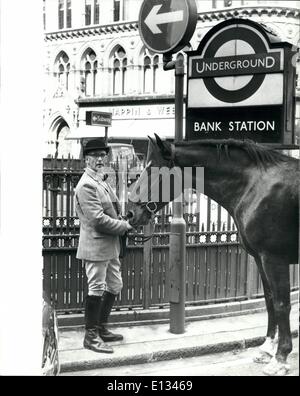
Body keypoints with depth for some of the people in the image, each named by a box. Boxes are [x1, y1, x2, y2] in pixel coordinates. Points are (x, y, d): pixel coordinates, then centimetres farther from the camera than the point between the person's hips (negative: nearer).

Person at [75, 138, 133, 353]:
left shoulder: (102, 181, 15)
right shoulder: (86, 185, -16)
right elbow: (98, 220, -23)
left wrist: (124, 222, 3)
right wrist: (125, 226, -12)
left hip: (110, 245, 10)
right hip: (96, 245, -10)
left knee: (115, 286, 17)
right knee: (97, 289, -2)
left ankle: (102, 329, 29)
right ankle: (91, 336, 10)